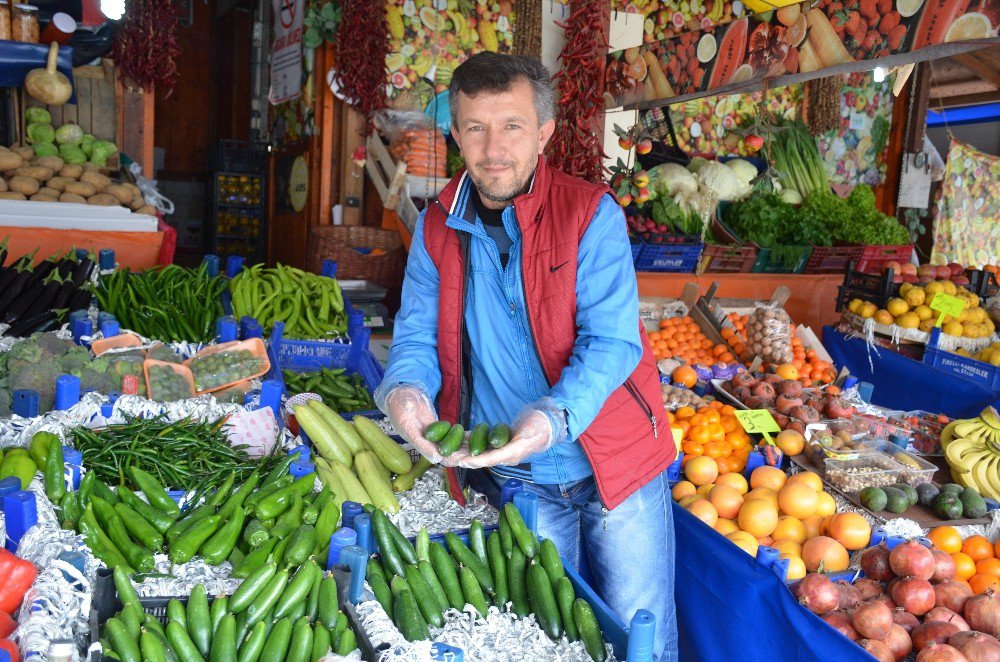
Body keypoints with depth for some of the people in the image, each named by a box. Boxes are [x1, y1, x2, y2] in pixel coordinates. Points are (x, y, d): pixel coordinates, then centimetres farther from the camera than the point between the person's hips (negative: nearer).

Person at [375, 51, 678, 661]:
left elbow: (611, 341, -19)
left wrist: (554, 418, -37)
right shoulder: (437, 228, 0)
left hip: (614, 463, -3)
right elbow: (418, 335, 2)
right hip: (516, 479, 3)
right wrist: (405, 390, -22)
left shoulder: (590, 214, -12)